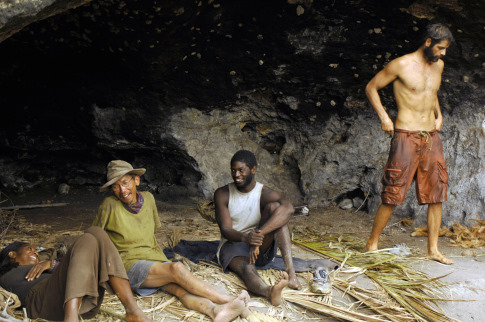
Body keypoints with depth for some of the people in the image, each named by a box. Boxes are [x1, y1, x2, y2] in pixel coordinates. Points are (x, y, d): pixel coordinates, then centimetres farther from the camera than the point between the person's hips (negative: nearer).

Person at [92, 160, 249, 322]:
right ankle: (227, 299, -30)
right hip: (129, 266, -4)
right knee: (177, 268, -30)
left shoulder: (148, 198, 9)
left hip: (154, 259, 4)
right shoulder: (110, 205, -6)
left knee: (179, 287, -28)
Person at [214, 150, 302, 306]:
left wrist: (258, 235, -45)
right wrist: (245, 237, -39)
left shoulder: (265, 193, -7)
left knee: (274, 207, -23)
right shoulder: (222, 194, -3)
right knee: (246, 268, -37)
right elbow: (225, 230, -13)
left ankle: (290, 269, -40)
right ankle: (269, 292, -73)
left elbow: (288, 208, -31)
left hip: (262, 249, 1)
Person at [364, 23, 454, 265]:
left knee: (436, 193, 5)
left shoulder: (438, 65, 13)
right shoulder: (402, 65, -7)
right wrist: (383, 117, -10)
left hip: (431, 137, 7)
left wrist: (438, 115, 17)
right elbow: (371, 87, -1)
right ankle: (372, 243, 8)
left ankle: (433, 249, 14)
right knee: (392, 195, -6)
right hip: (406, 136, -6)